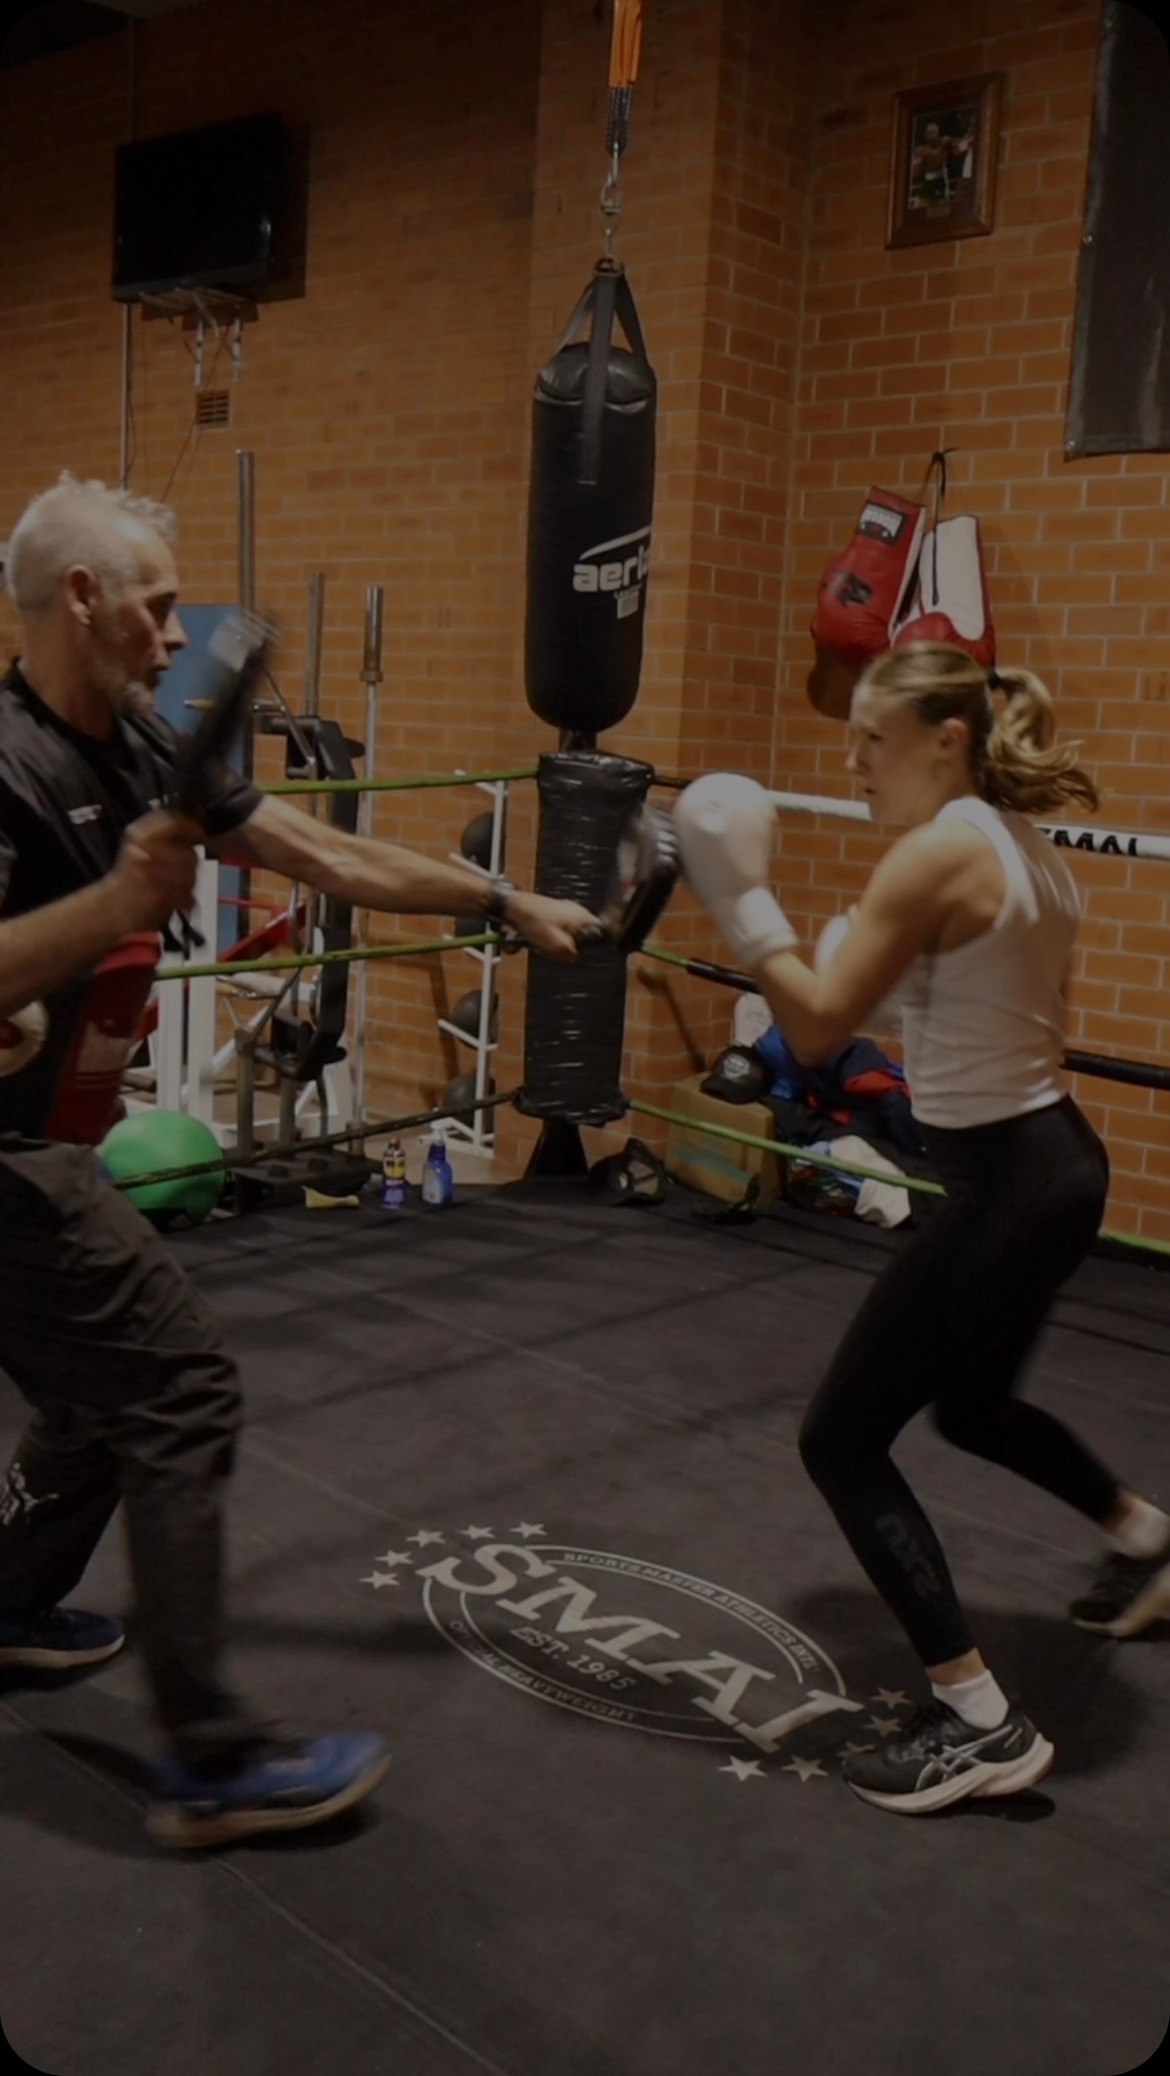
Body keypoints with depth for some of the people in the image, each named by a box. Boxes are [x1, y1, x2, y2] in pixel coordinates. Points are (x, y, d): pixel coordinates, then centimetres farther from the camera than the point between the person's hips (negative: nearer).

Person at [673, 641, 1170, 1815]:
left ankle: (981, 1726, 4)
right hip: (1055, 1163, 10)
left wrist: (738, 896, -17)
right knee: (972, 1405, 32)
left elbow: (816, 1029, -21)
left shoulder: (936, 856, -19)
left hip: (1004, 1187, -10)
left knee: (842, 1442, -2)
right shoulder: (1025, 848, 9)